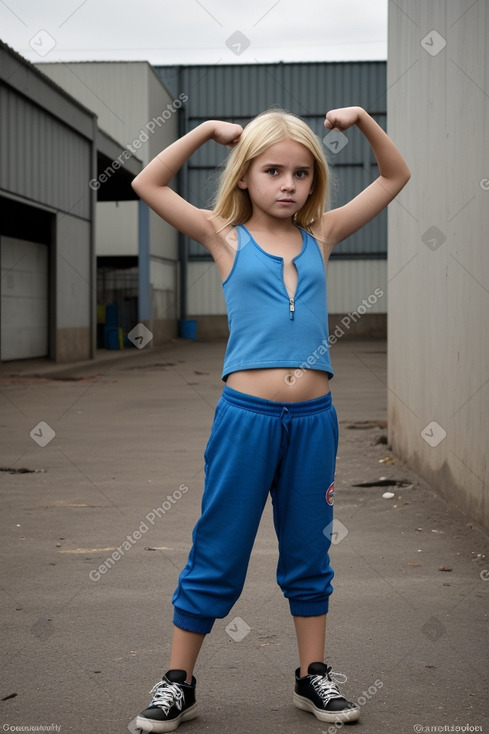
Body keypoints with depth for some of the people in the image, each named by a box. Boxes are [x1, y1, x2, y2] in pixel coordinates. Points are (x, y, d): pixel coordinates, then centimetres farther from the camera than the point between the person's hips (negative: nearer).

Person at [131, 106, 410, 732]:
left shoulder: (321, 235, 9)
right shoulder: (226, 237, 2)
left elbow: (395, 176, 15)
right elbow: (148, 185, -3)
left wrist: (361, 119, 4)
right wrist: (208, 131, -3)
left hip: (313, 418, 3)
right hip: (245, 415, -3)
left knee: (309, 554, 15)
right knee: (216, 556, 5)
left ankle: (313, 676, 28)